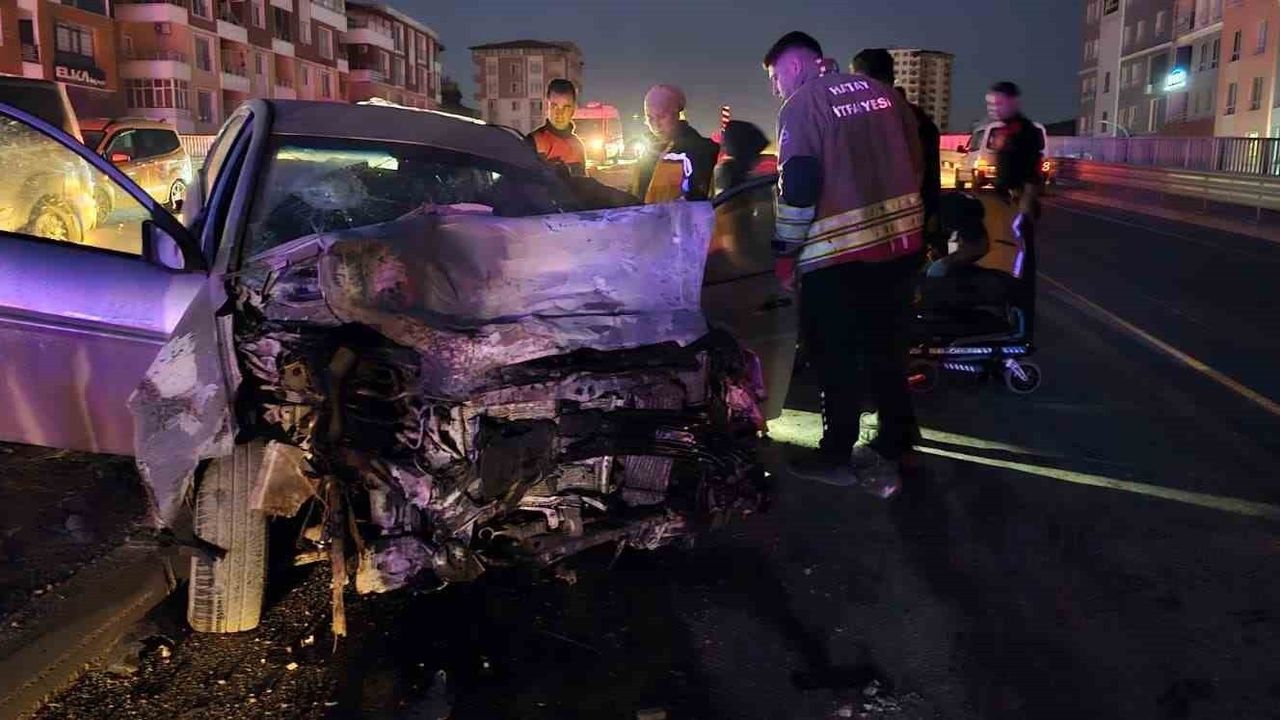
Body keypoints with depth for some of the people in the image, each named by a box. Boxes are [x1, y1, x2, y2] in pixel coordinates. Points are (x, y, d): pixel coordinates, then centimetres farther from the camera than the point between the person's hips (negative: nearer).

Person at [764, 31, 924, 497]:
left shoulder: (801, 105, -7)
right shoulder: (882, 92, 13)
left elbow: (798, 184, -15)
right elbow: (915, 162, 15)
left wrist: (786, 249, -6)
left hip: (838, 252, -7)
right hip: (900, 240, 7)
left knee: (837, 357, 5)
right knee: (886, 347, 17)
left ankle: (838, 455, 12)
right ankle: (893, 444, 27)